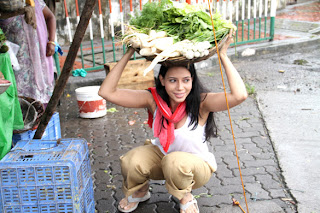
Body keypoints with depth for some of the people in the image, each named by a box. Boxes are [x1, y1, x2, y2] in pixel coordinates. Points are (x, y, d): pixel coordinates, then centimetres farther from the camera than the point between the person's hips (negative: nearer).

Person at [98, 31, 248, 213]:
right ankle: (139, 192, 9)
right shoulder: (153, 99, -19)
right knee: (131, 161, -27)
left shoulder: (200, 103, -27)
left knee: (175, 161, -37)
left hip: (197, 165, -3)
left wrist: (223, 55, -40)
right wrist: (129, 53, -27)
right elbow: (107, 92, -24)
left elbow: (240, 95, -45)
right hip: (161, 156, 3)